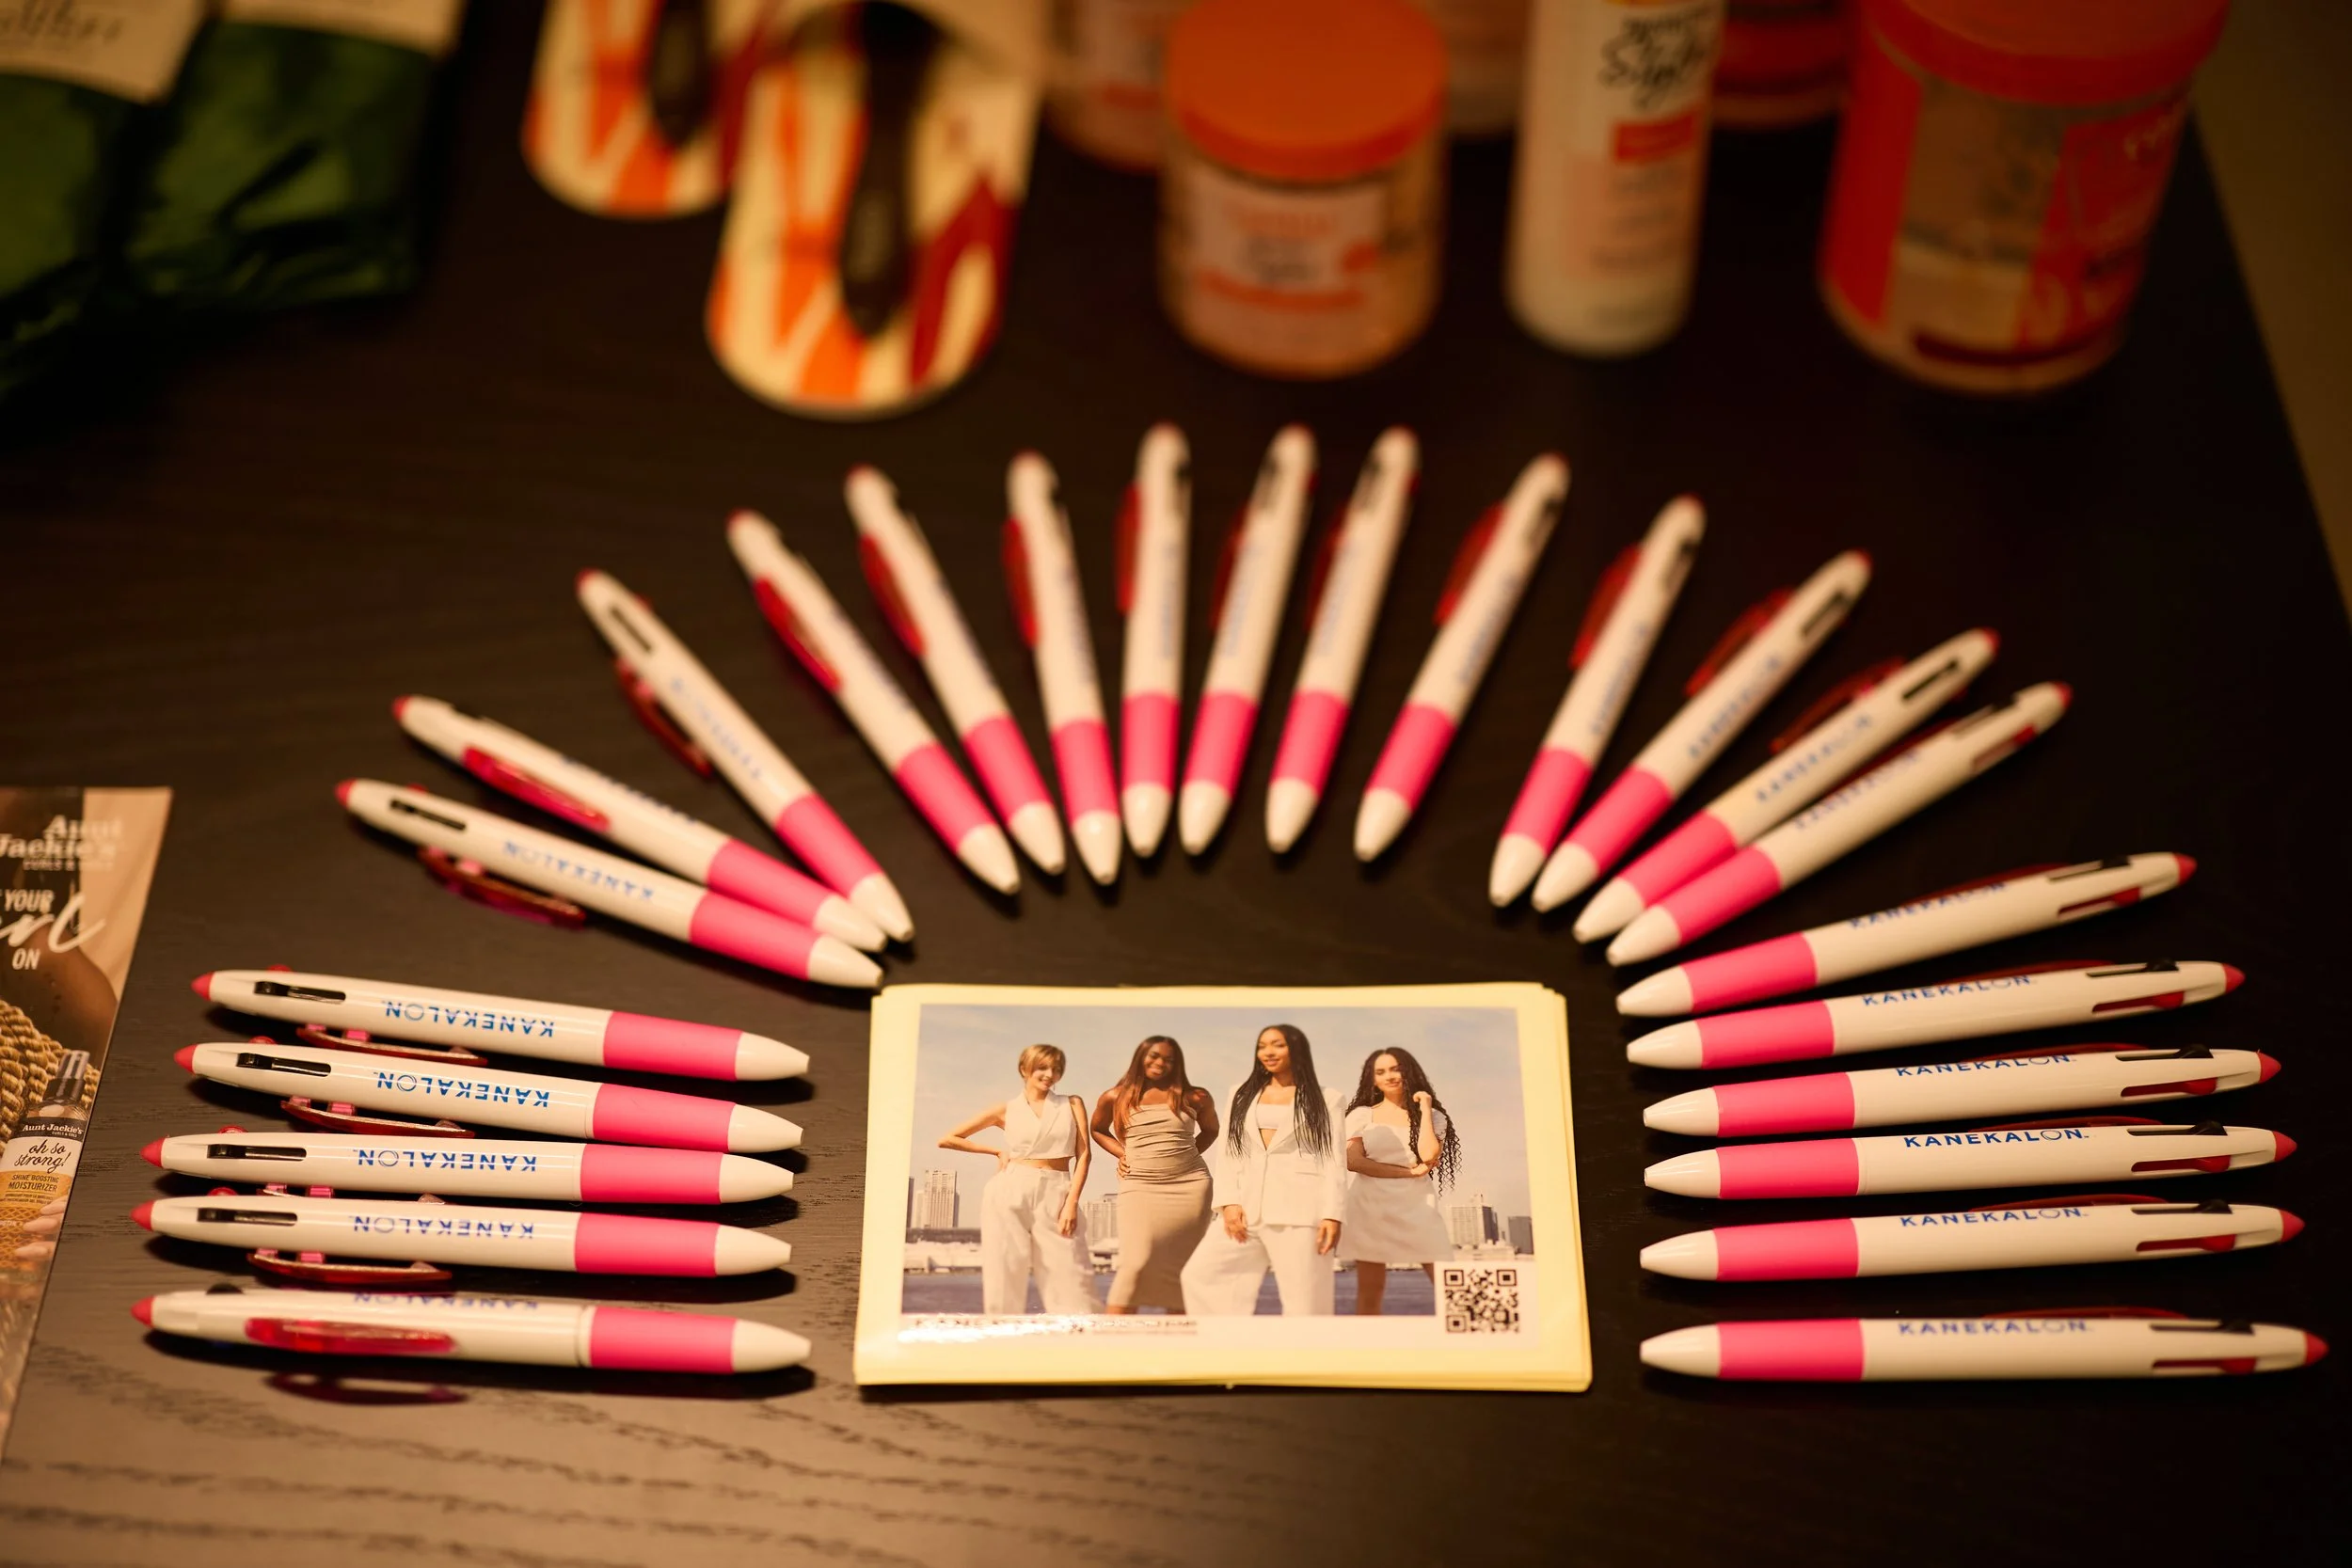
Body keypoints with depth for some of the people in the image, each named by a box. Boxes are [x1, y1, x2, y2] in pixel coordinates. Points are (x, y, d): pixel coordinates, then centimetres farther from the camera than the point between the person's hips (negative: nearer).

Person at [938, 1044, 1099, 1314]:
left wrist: (1072, 1202, -9)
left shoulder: (1072, 1105, 11)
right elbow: (947, 1140, 13)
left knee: (1073, 1280, -8)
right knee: (1005, 1276, -3)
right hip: (1009, 1193, 0)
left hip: (1055, 1197, 0)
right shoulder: (1007, 1110, 11)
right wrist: (997, 1151, 10)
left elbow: (1083, 1155, 2)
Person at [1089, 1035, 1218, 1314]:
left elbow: (1211, 1130, 23)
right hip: (1140, 1187, -1)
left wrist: (1187, 1154, 7)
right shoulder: (1116, 1098, 5)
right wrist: (1122, 1153, 8)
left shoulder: (1193, 1098, 4)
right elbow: (1097, 1130, 24)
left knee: (1181, 1267, 2)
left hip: (1190, 1186, 1)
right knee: (1137, 1261, -16)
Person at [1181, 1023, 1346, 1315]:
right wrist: (1228, 1202, -3)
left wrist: (1332, 1214, -10)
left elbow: (1335, 1159, 1)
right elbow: (1227, 1151, 11)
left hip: (1300, 1207, -4)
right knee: (1201, 1274, -7)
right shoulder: (1243, 1094, 18)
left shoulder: (1323, 1099, 7)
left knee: (1303, 1297, -5)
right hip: (1247, 1206, 4)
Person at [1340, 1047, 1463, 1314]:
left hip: (1417, 1206, 0)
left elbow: (1428, 1157, -6)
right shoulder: (1362, 1115, 9)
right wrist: (1409, 1171, -8)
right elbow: (1353, 1161, -5)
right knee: (1370, 1294, -1)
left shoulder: (1431, 1116, 11)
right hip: (1371, 1207, 0)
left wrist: (1424, 1111, 0)